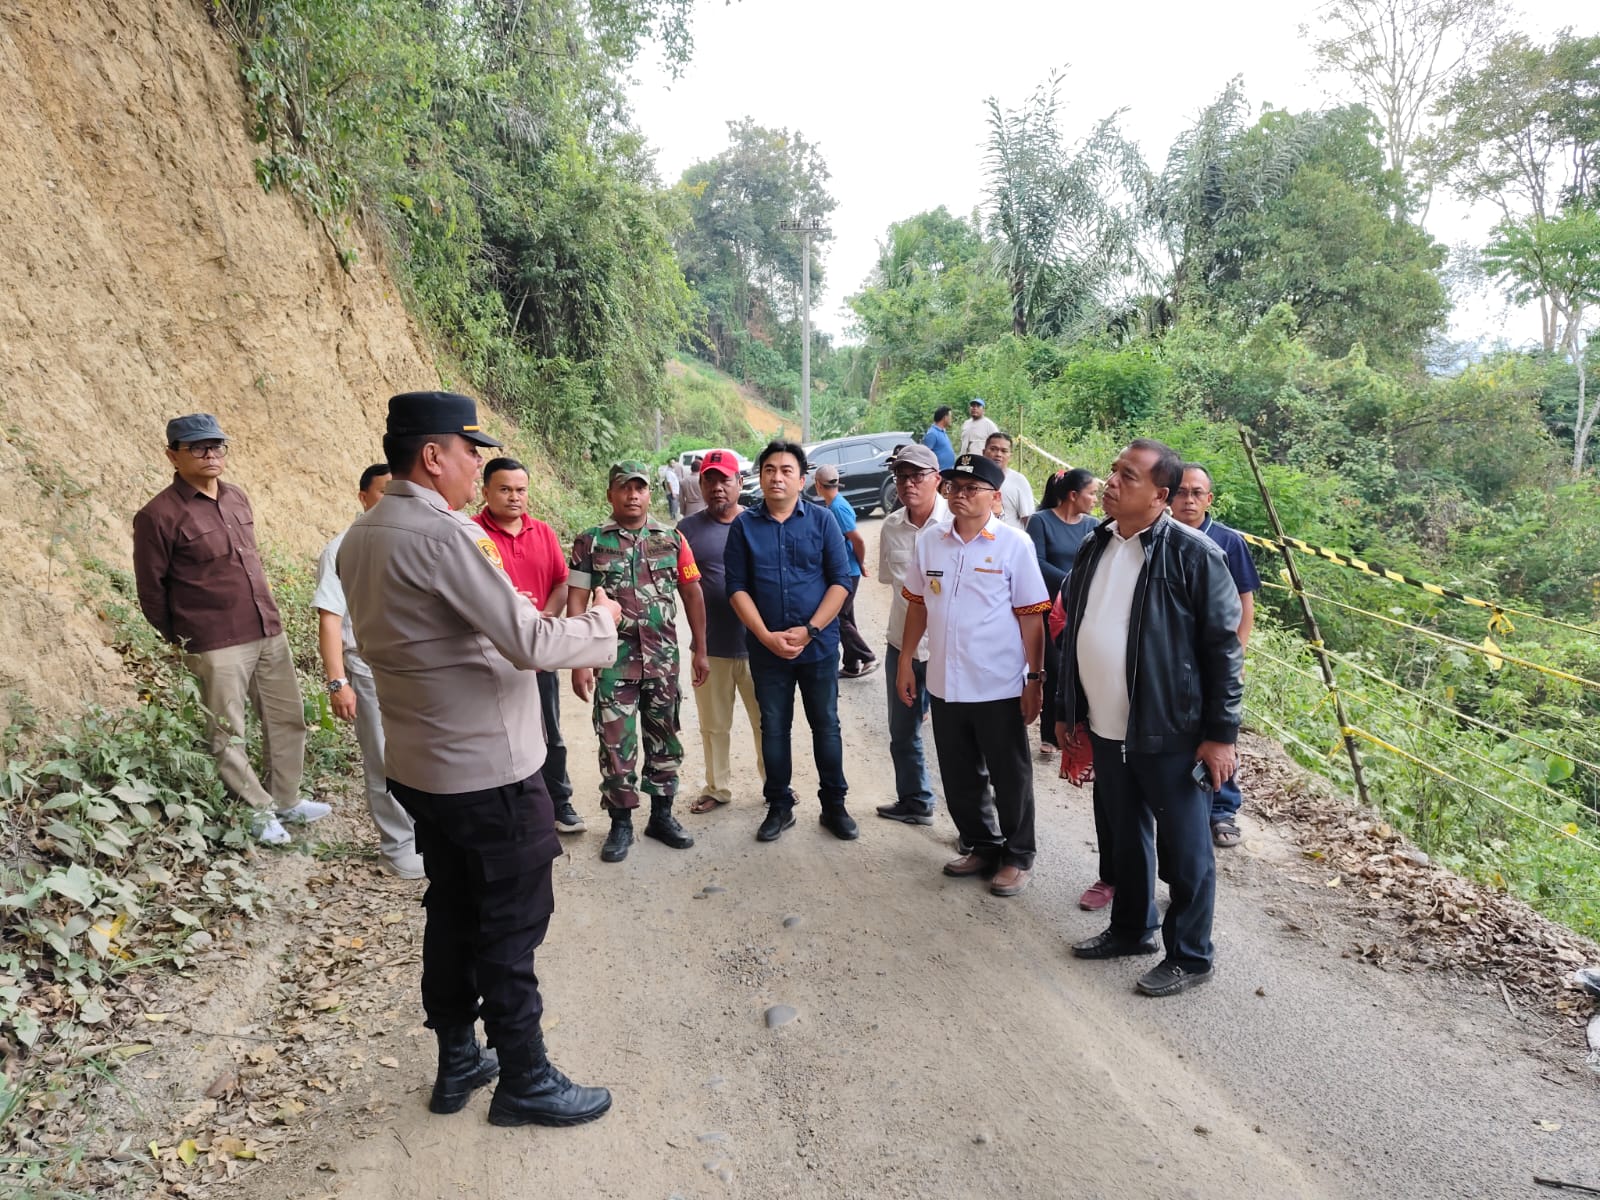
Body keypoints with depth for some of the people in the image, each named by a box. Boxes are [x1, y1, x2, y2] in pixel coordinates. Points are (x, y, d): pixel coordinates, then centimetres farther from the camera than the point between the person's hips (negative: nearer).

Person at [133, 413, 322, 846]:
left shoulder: (237, 498, 9)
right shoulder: (159, 515, -11)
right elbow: (151, 590, -4)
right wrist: (180, 641, 4)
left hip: (269, 632, 7)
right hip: (216, 647, -6)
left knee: (288, 718, 14)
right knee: (227, 735, 3)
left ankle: (285, 800, 29)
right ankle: (258, 812, 19)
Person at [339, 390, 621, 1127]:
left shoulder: (360, 539, 6)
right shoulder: (443, 534, -23)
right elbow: (531, 644, -26)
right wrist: (601, 624, -7)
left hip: (421, 766, 9)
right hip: (488, 772, -9)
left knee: (452, 912, 19)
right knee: (511, 926, 5)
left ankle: (457, 1062, 33)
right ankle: (524, 1083, 19)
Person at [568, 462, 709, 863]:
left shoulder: (671, 539, 3)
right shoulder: (591, 542, -3)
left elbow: (692, 593, 7)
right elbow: (576, 602, -4)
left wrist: (699, 650, 5)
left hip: (663, 660, 2)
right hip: (613, 661, -2)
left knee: (664, 740, 11)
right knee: (616, 743, 3)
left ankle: (662, 815, 27)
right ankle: (621, 823, 18)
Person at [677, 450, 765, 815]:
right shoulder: (688, 529, 0)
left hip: (758, 644, -1)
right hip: (710, 647, 1)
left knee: (766, 721, 11)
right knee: (714, 725, 14)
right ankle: (717, 787, 31)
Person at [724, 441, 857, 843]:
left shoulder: (822, 520, -1)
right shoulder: (744, 525, 1)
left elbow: (841, 581, -5)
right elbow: (737, 587, -1)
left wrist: (808, 631, -14)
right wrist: (767, 636, -12)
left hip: (819, 644, -1)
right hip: (766, 648, 1)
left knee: (826, 725, 9)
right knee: (774, 728, 11)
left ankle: (834, 805, 22)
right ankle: (779, 806, 24)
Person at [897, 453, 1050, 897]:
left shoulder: (1014, 545, -9)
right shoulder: (928, 540, 3)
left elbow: (1030, 616, -8)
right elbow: (917, 605, 11)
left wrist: (1035, 679, -9)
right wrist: (905, 661, 10)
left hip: (999, 687, -4)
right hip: (944, 683, 4)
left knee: (1010, 777, 10)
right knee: (959, 776, 17)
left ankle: (1017, 857, 29)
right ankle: (982, 847, 37)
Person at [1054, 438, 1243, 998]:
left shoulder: (1192, 554, -14)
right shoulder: (1095, 547, 6)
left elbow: (1223, 648, -13)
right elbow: (1074, 633, 13)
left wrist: (1221, 733, -14)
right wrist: (1067, 711, 15)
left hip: (1169, 732, -6)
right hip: (1105, 730, 7)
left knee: (1183, 850, 8)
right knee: (1123, 838, 21)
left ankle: (1189, 956, 25)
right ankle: (1130, 929, 40)